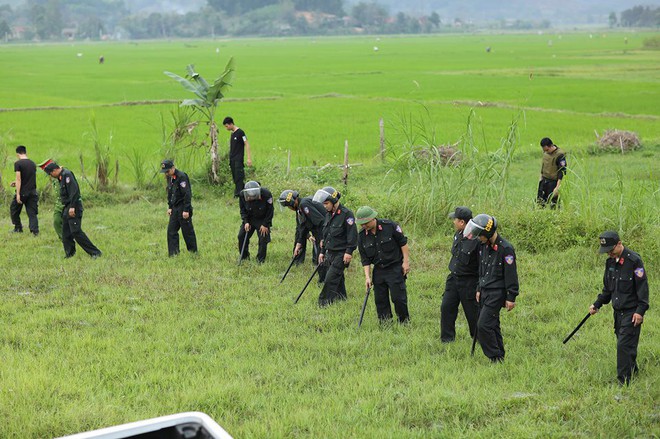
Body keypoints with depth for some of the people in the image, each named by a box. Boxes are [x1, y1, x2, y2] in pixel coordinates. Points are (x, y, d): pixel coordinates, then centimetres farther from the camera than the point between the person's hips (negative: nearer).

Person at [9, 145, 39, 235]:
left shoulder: (18, 163, -9)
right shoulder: (33, 164, 9)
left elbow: (18, 179, -14)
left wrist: (18, 194, -14)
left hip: (22, 192, -4)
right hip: (32, 192, 4)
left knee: (14, 210, 17)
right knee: (32, 212, 5)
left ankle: (18, 228, 22)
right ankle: (35, 230, -6)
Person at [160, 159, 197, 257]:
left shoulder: (181, 177, -18)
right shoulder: (169, 178, 10)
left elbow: (187, 194, -20)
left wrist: (186, 210, -21)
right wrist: (170, 207, 16)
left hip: (183, 208, -8)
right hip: (175, 208, 9)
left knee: (187, 231, -1)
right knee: (171, 231, 5)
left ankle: (193, 252, 10)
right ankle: (173, 253, 7)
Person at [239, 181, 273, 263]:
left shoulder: (266, 194, -28)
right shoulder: (243, 195, -21)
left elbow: (270, 211, -14)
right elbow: (243, 210, -4)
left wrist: (265, 225, -14)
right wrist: (246, 222, -14)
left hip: (263, 219, -3)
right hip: (249, 219, 3)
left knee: (263, 238, -9)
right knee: (241, 236, -3)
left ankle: (261, 259, 8)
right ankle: (244, 257, 15)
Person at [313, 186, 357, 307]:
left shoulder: (346, 214, -14)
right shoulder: (328, 214, 13)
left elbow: (352, 235, -16)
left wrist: (349, 252, -19)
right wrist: (322, 251, 20)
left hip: (341, 254, -8)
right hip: (330, 253, 8)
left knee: (331, 278, -12)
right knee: (338, 278, 15)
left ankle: (324, 303, -9)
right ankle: (341, 299, 25)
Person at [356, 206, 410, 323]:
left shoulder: (390, 226, -14)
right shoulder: (362, 236, -2)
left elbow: (403, 243, -5)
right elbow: (365, 259, 3)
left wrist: (406, 261, -6)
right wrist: (367, 277, -4)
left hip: (395, 268, -4)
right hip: (378, 271, 4)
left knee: (398, 297, -6)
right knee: (380, 300, 5)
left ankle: (405, 323, 10)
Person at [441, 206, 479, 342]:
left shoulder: (476, 240, -24)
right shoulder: (458, 234, 3)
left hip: (469, 282, -8)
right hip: (453, 279, 8)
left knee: (472, 312, 4)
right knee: (446, 307, 5)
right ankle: (447, 339, 14)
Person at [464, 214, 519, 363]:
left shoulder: (505, 248, -17)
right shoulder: (483, 246, 9)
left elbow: (511, 274, -15)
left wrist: (511, 298, -15)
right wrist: (479, 289, 22)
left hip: (497, 293, -8)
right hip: (485, 292, 8)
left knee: (484, 325, -14)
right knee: (492, 325, 12)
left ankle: (496, 358, -6)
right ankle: (499, 356, 20)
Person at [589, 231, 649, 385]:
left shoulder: (634, 260, -15)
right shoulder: (610, 262, 10)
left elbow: (642, 287, -15)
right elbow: (607, 288, 21)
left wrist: (640, 310, -18)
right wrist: (597, 304, 13)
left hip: (631, 312, -7)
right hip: (618, 311, 7)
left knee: (625, 345, -11)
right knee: (625, 345, 13)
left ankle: (624, 382, -7)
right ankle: (633, 372, 30)